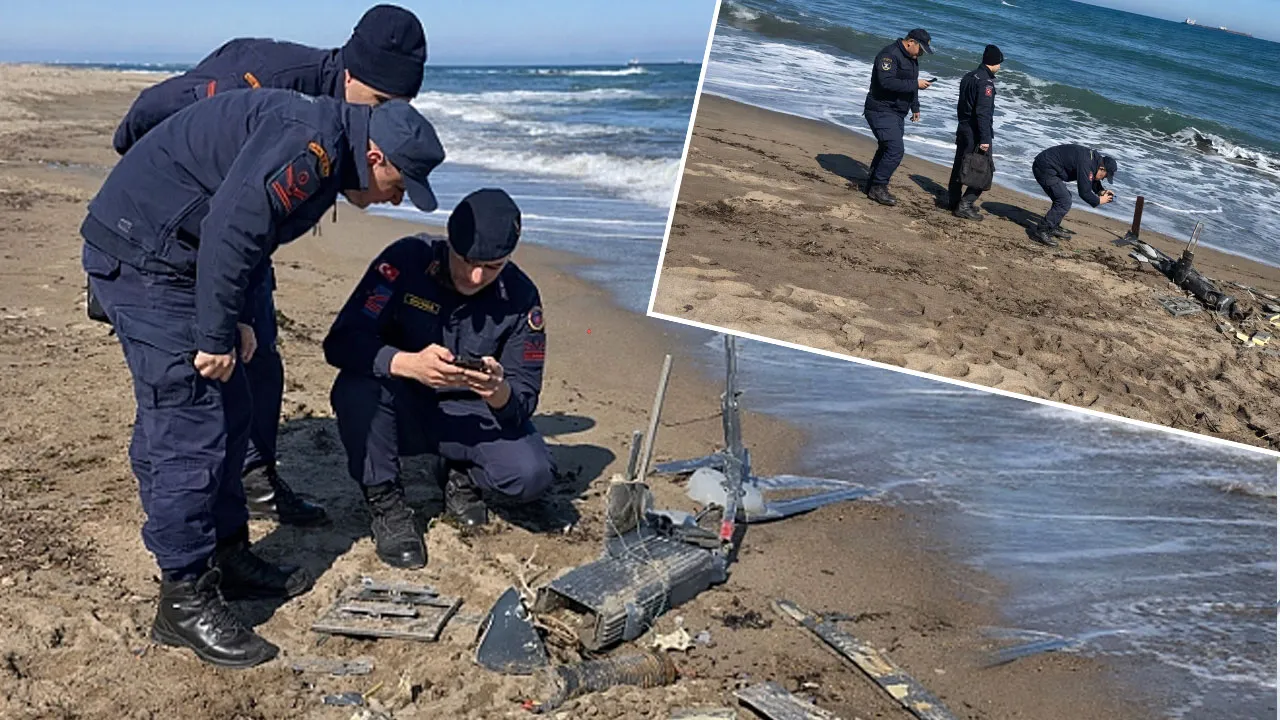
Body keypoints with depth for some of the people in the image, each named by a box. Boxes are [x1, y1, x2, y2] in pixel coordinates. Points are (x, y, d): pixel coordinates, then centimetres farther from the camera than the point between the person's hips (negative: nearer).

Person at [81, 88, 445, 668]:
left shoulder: (321, 152, 13)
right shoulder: (309, 143, -20)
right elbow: (229, 230, -28)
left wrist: (233, 321, 8)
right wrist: (215, 337, -20)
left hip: (169, 259, 11)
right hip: (140, 255, -11)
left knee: (227, 416, 14)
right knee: (187, 430, -9)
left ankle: (226, 557, 26)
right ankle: (184, 601, 0)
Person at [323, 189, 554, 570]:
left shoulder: (520, 296, -13)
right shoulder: (405, 260, -18)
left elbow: (524, 402, -13)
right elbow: (341, 342, -24)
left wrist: (499, 392, -38)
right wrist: (409, 364, -42)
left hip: (469, 416, 1)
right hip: (402, 412, 0)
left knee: (532, 474, -26)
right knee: (356, 386, -33)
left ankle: (462, 478, 9)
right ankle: (384, 500, -12)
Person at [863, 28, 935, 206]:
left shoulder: (912, 59, 15)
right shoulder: (889, 55, -17)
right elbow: (887, 82, -30)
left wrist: (915, 107, 27)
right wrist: (915, 84, -24)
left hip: (897, 114, 10)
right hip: (881, 111, -10)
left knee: (886, 149, 13)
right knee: (895, 150, -17)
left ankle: (873, 185, 21)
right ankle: (878, 187, -9)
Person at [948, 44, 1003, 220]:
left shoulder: (968, 77, 10)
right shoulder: (985, 82, -18)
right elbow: (983, 112, -23)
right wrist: (985, 139, -24)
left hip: (963, 129, 9)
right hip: (976, 133, -9)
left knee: (959, 166, 17)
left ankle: (953, 201, 25)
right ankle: (964, 206, -6)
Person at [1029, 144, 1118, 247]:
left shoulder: (1094, 157, 9)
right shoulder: (1086, 164, -22)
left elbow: (1092, 179, 27)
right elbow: (1084, 192, -20)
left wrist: (1101, 191, 9)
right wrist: (1099, 201, -5)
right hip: (1045, 169, -11)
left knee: (1063, 198, 19)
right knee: (1064, 202, -13)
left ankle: (1053, 228, 26)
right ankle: (1040, 231, -11)